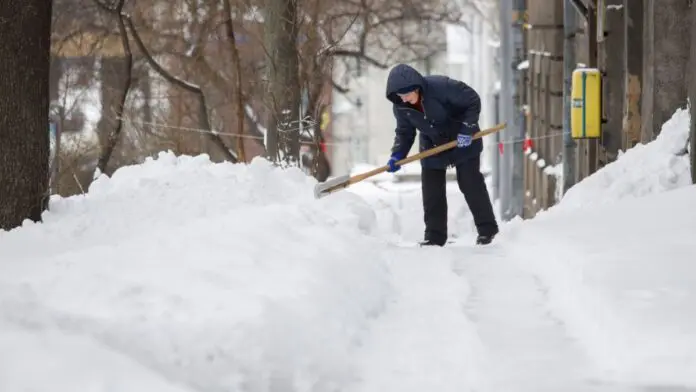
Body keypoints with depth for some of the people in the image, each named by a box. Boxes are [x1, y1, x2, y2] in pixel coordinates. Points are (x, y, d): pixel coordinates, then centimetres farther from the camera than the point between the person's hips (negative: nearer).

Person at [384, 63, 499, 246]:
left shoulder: (441, 86, -32)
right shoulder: (400, 107, -16)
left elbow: (473, 101, -22)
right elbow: (404, 132, -2)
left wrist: (467, 130, -27)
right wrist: (397, 155, -18)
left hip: (462, 140, -5)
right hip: (432, 146, 5)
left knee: (471, 183, -2)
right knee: (431, 190, -1)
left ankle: (487, 229, 9)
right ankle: (434, 235, 5)